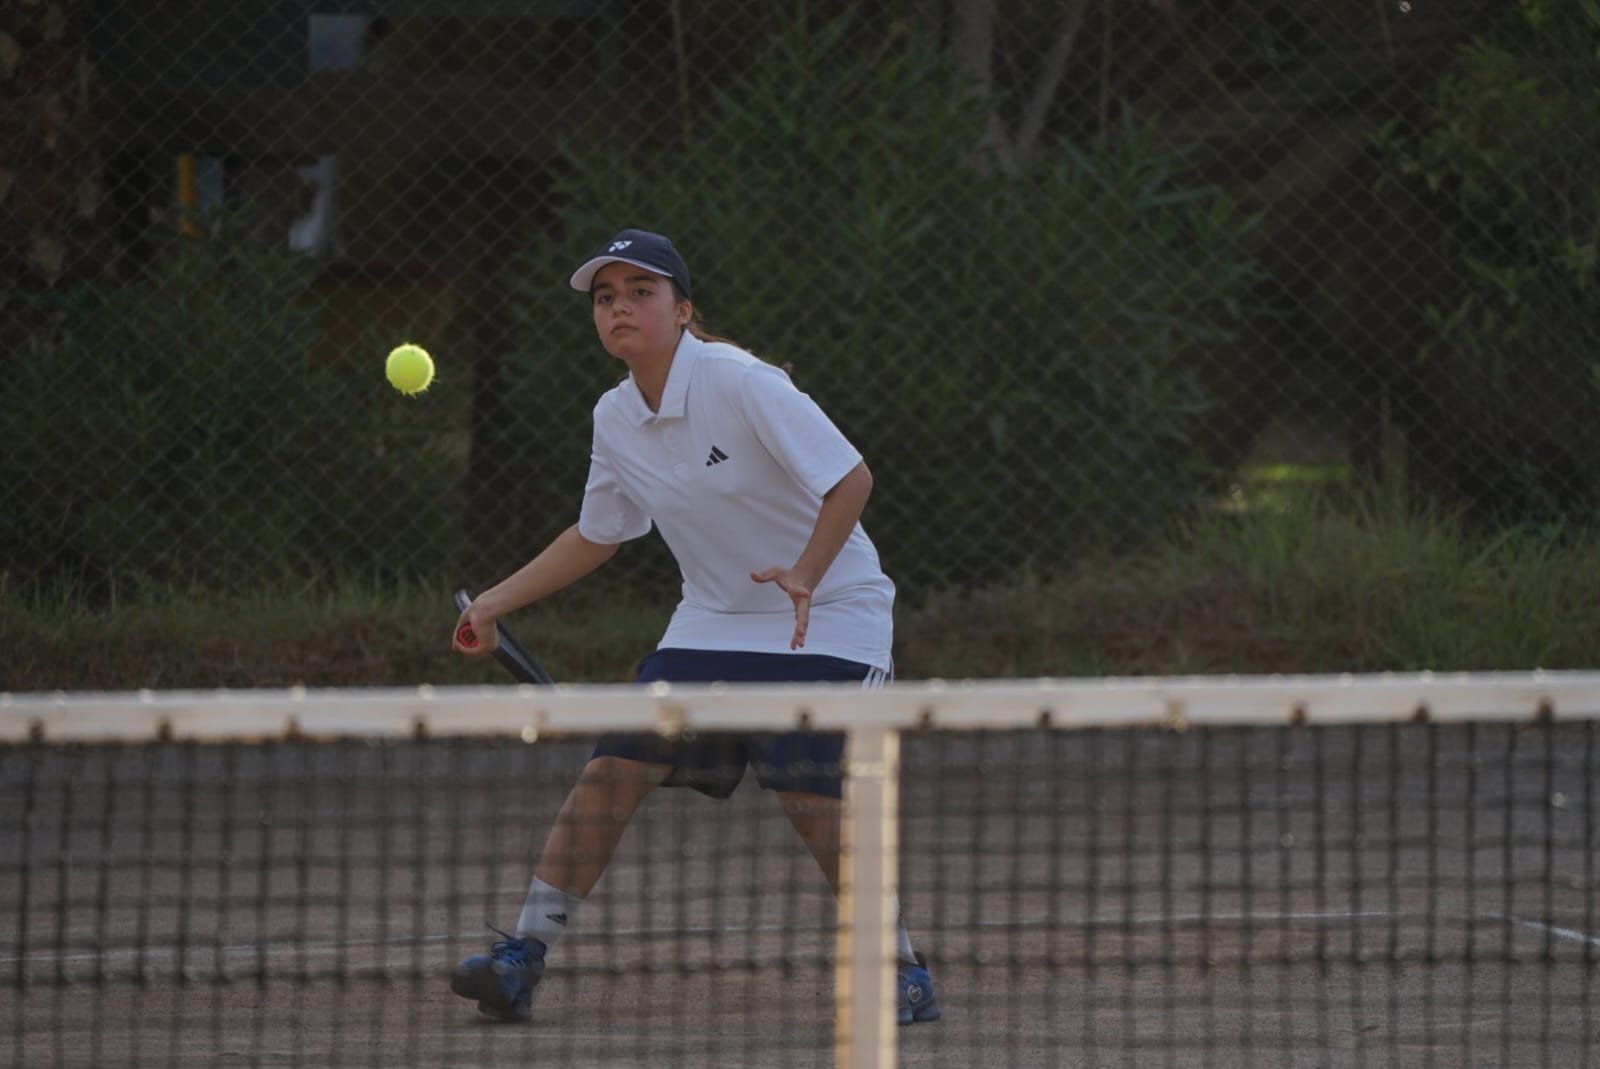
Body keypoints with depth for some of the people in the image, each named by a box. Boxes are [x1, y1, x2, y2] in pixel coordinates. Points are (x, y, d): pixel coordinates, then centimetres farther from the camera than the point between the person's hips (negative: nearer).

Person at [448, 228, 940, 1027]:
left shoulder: (740, 385, -20)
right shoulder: (615, 418, 1)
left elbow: (850, 478, -23)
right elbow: (595, 537, 17)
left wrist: (805, 574, -37)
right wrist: (493, 604, 12)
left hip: (824, 619, -6)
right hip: (712, 623, 6)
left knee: (812, 799, -17)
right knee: (611, 770, -7)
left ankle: (902, 972, 0)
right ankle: (522, 959, -5)